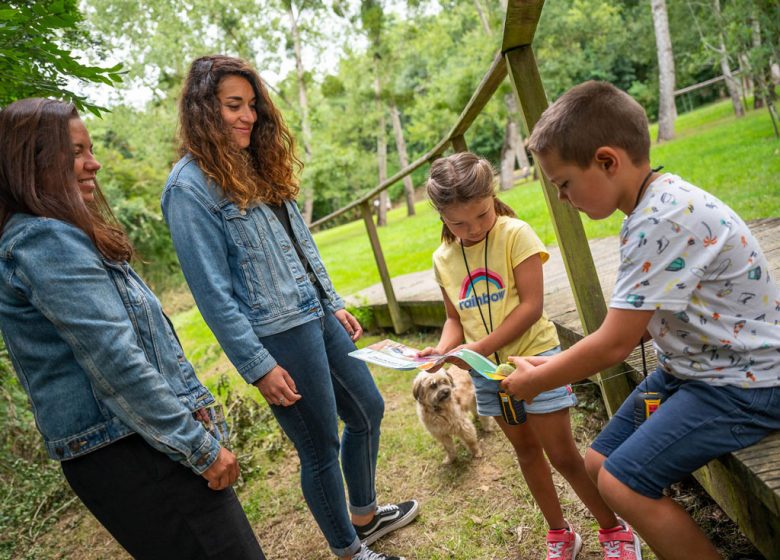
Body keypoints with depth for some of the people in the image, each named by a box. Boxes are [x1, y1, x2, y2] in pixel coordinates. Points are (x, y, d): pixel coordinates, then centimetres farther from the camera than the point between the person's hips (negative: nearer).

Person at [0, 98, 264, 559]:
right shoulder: (44, 241, -16)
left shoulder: (51, 235, 16)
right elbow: (116, 362, -22)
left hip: (127, 447, 10)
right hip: (129, 453, -10)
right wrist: (201, 448, -16)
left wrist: (193, 401, 16)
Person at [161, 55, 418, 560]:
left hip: (319, 316, 9)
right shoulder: (189, 187, -14)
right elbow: (213, 291, -17)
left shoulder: (259, 166, 11)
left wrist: (334, 304, 15)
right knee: (321, 449, 7)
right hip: (278, 335, -9)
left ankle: (366, 514, 44)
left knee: (368, 410, 21)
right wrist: (258, 366, -16)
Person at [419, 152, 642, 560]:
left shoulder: (515, 235, -14)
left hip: (533, 357, -5)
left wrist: (480, 347, -22)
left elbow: (531, 305, -18)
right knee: (526, 450, 19)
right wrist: (444, 349, -11)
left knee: (563, 455, 3)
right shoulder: (443, 259, 1)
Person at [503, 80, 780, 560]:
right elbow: (638, 323, 8)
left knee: (623, 482, -13)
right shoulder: (658, 202, 2)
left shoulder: (663, 220, -28)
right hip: (691, 368, 9)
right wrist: (560, 364, 3)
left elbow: (614, 344, -23)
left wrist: (533, 382, -10)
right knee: (600, 463, 8)